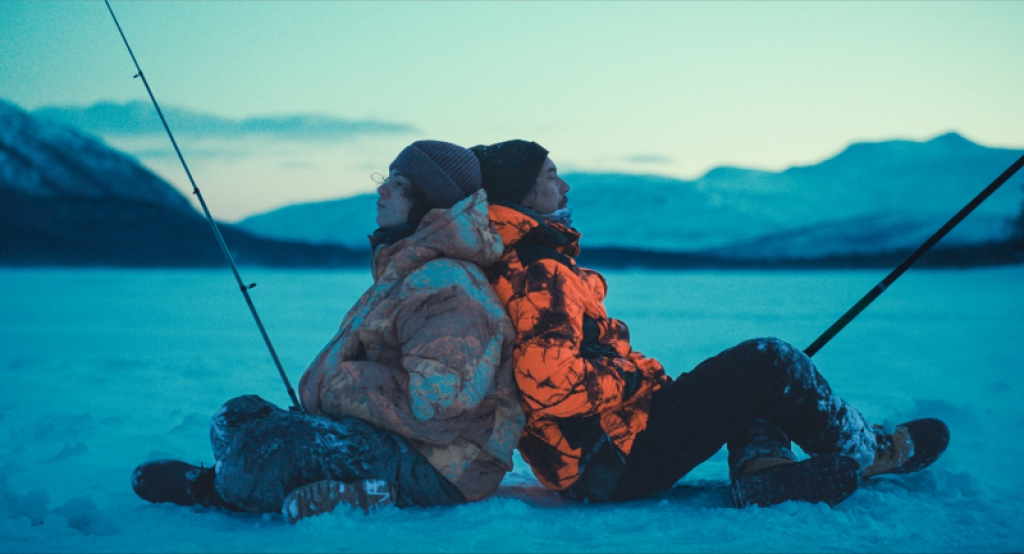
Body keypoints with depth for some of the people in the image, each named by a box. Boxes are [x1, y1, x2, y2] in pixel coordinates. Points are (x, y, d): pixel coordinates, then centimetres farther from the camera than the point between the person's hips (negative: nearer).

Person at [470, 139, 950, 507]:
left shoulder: (513, 267, 14)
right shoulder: (539, 275, -19)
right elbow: (550, 381, -33)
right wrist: (627, 379, -16)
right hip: (626, 457, -11)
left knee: (756, 378, 21)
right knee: (769, 361, -5)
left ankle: (760, 470, 0)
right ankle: (867, 451, 14)